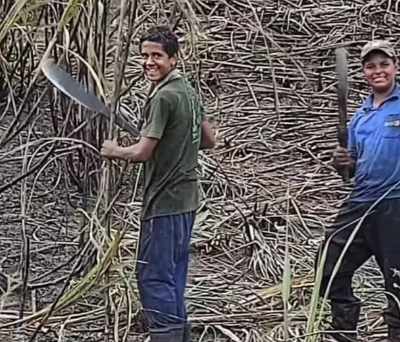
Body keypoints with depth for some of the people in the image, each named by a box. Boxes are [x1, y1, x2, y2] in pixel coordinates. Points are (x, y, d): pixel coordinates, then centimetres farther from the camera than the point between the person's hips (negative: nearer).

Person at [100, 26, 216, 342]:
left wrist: (114, 151, 0)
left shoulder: (163, 96, -17)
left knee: (154, 277, -4)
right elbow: (210, 140, 21)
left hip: (165, 201, -9)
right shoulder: (189, 91, 11)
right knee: (173, 276, 15)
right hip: (184, 198, 9)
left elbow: (142, 153, -17)